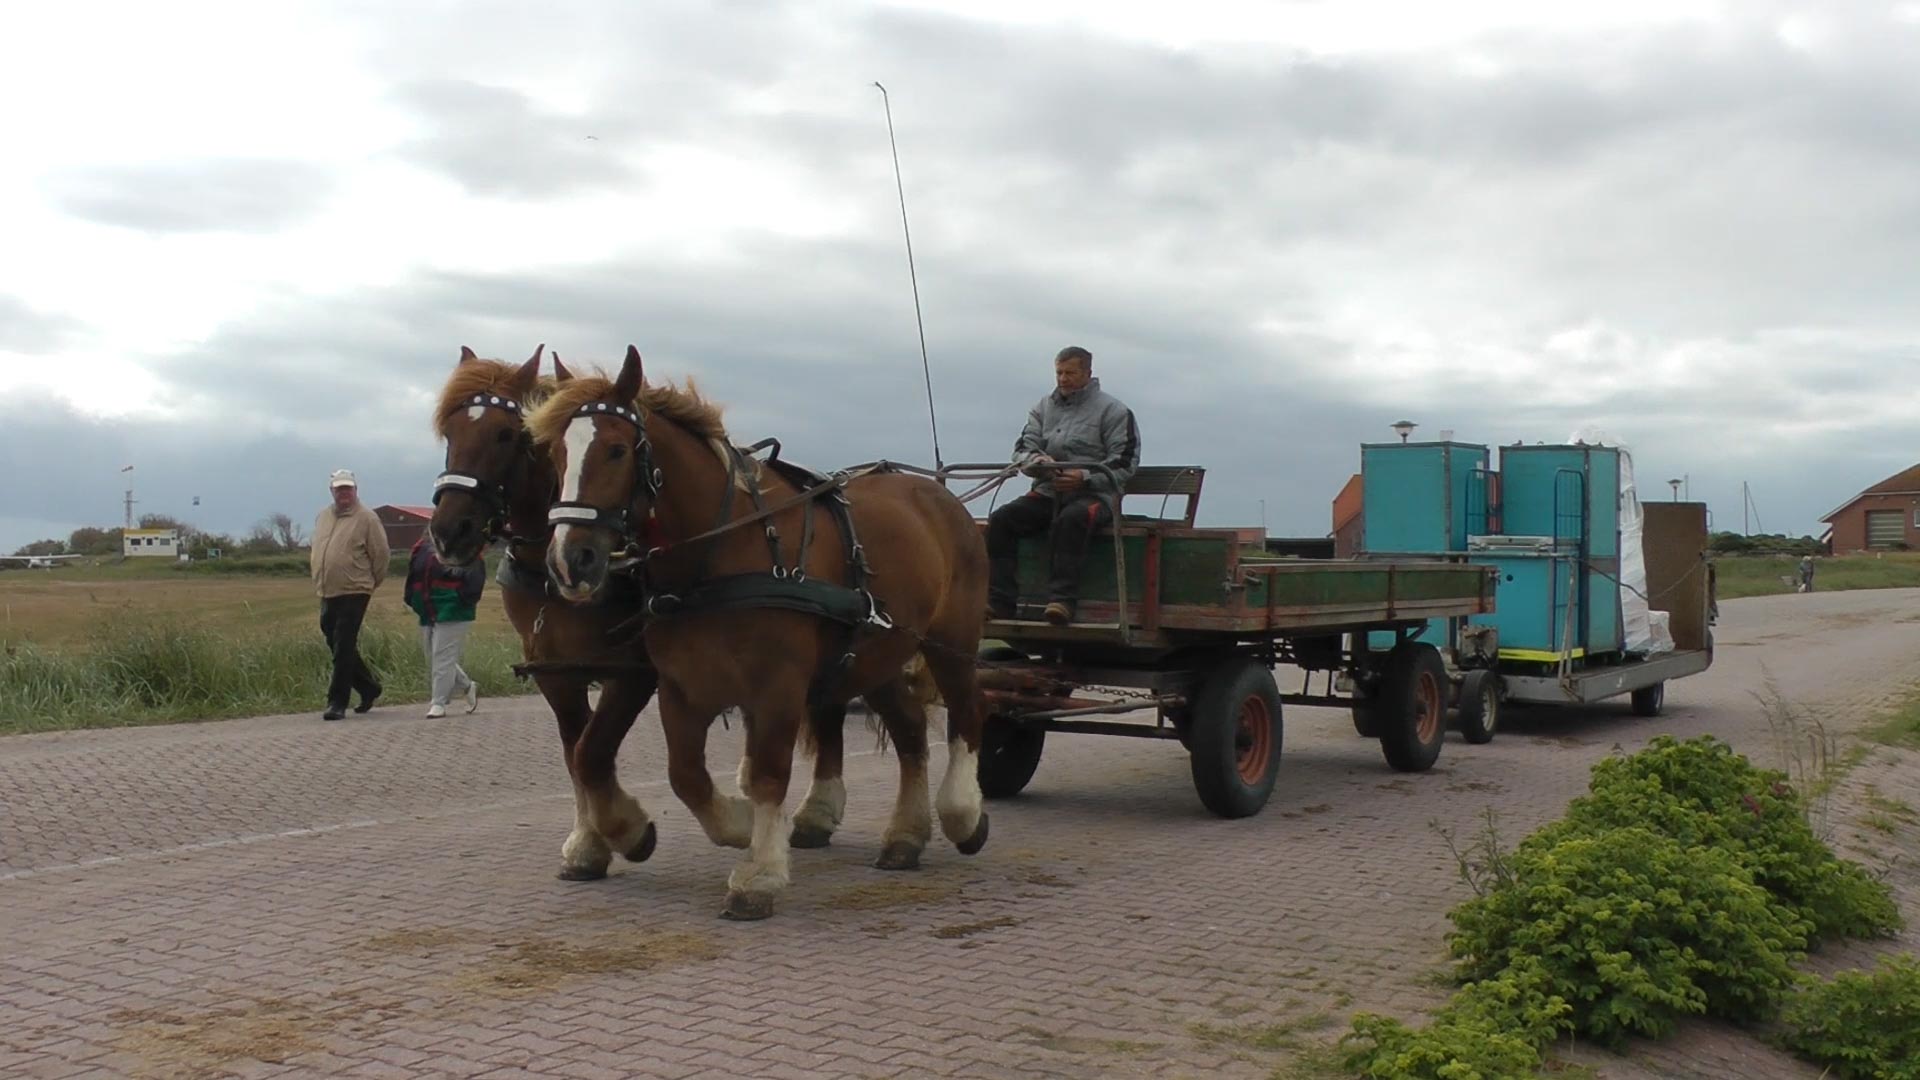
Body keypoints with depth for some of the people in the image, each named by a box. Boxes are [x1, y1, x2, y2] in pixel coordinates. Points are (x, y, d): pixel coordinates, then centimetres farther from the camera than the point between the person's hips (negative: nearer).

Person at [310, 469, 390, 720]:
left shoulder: (366, 518, -7)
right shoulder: (323, 517, 13)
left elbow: (380, 555, -6)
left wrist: (370, 584, 2)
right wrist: (320, 579, 20)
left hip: (353, 593, -7)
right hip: (328, 594, 7)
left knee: (343, 648, -7)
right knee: (337, 646, 14)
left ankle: (337, 703, -3)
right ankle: (369, 688, 29)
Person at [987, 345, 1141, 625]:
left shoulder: (1113, 410, 3)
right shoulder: (1044, 408, 18)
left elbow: (1125, 463, -4)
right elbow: (1022, 449, 12)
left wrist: (1086, 478, -19)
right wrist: (1037, 461, -13)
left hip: (1094, 494, -5)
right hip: (1047, 492, 5)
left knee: (1072, 518, -40)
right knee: (1001, 519, -20)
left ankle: (1062, 599, -42)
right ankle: (999, 600, -23)